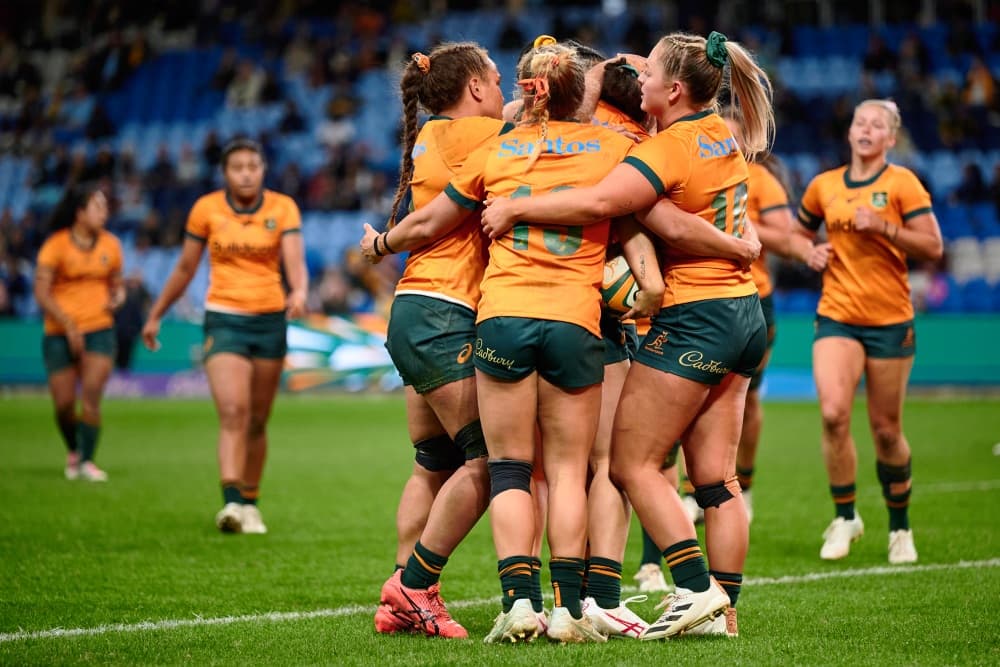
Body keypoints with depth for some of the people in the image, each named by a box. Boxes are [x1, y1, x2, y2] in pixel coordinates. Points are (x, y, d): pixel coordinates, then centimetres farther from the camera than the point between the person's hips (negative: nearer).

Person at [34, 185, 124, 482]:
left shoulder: (110, 245, 8)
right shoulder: (56, 245, -5)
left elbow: (116, 283, 21)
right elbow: (41, 292, -7)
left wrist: (116, 298, -3)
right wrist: (68, 324, -15)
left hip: (99, 329, 2)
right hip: (60, 334, -2)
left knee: (91, 396, -14)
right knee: (64, 404, 1)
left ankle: (87, 460, -9)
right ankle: (73, 451, 28)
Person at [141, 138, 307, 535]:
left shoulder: (283, 208, 0)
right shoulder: (206, 209, -1)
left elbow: (295, 263, -12)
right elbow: (185, 269, 10)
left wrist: (299, 292, -34)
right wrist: (156, 315, 15)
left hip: (270, 321, 2)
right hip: (224, 321, -2)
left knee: (257, 421, 10)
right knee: (233, 412, -20)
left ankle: (249, 503, 24)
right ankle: (232, 503, -29)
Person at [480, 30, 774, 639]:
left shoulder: (672, 146, -15)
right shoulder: (723, 137, 11)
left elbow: (598, 202, -30)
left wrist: (515, 206, -20)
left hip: (694, 316, -9)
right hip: (743, 312, 9)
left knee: (632, 461, -2)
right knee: (717, 477, 7)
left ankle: (696, 588, -8)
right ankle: (723, 610, 6)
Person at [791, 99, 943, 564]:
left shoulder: (901, 182, -2)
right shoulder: (823, 186, 8)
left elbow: (933, 248, -7)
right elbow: (800, 233, 25)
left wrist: (883, 227, -18)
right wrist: (810, 251, 3)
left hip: (890, 320, -2)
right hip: (836, 316, 2)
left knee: (886, 430, 4)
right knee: (833, 413, -19)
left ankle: (900, 526, 24)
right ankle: (844, 517, -2)